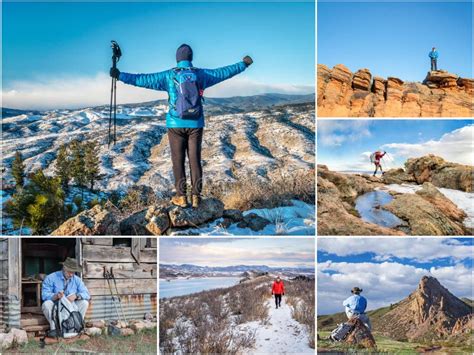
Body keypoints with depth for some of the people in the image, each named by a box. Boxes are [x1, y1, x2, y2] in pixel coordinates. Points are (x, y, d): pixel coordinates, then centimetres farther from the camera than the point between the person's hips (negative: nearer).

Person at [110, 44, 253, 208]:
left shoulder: (169, 76, -4)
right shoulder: (201, 74, 2)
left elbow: (143, 79, -5)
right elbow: (224, 72, 12)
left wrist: (120, 76, 2)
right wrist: (243, 64, 25)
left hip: (176, 125, -2)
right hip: (195, 125, 2)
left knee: (178, 161, 5)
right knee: (195, 160, 6)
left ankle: (181, 197, 5)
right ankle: (196, 196, 6)